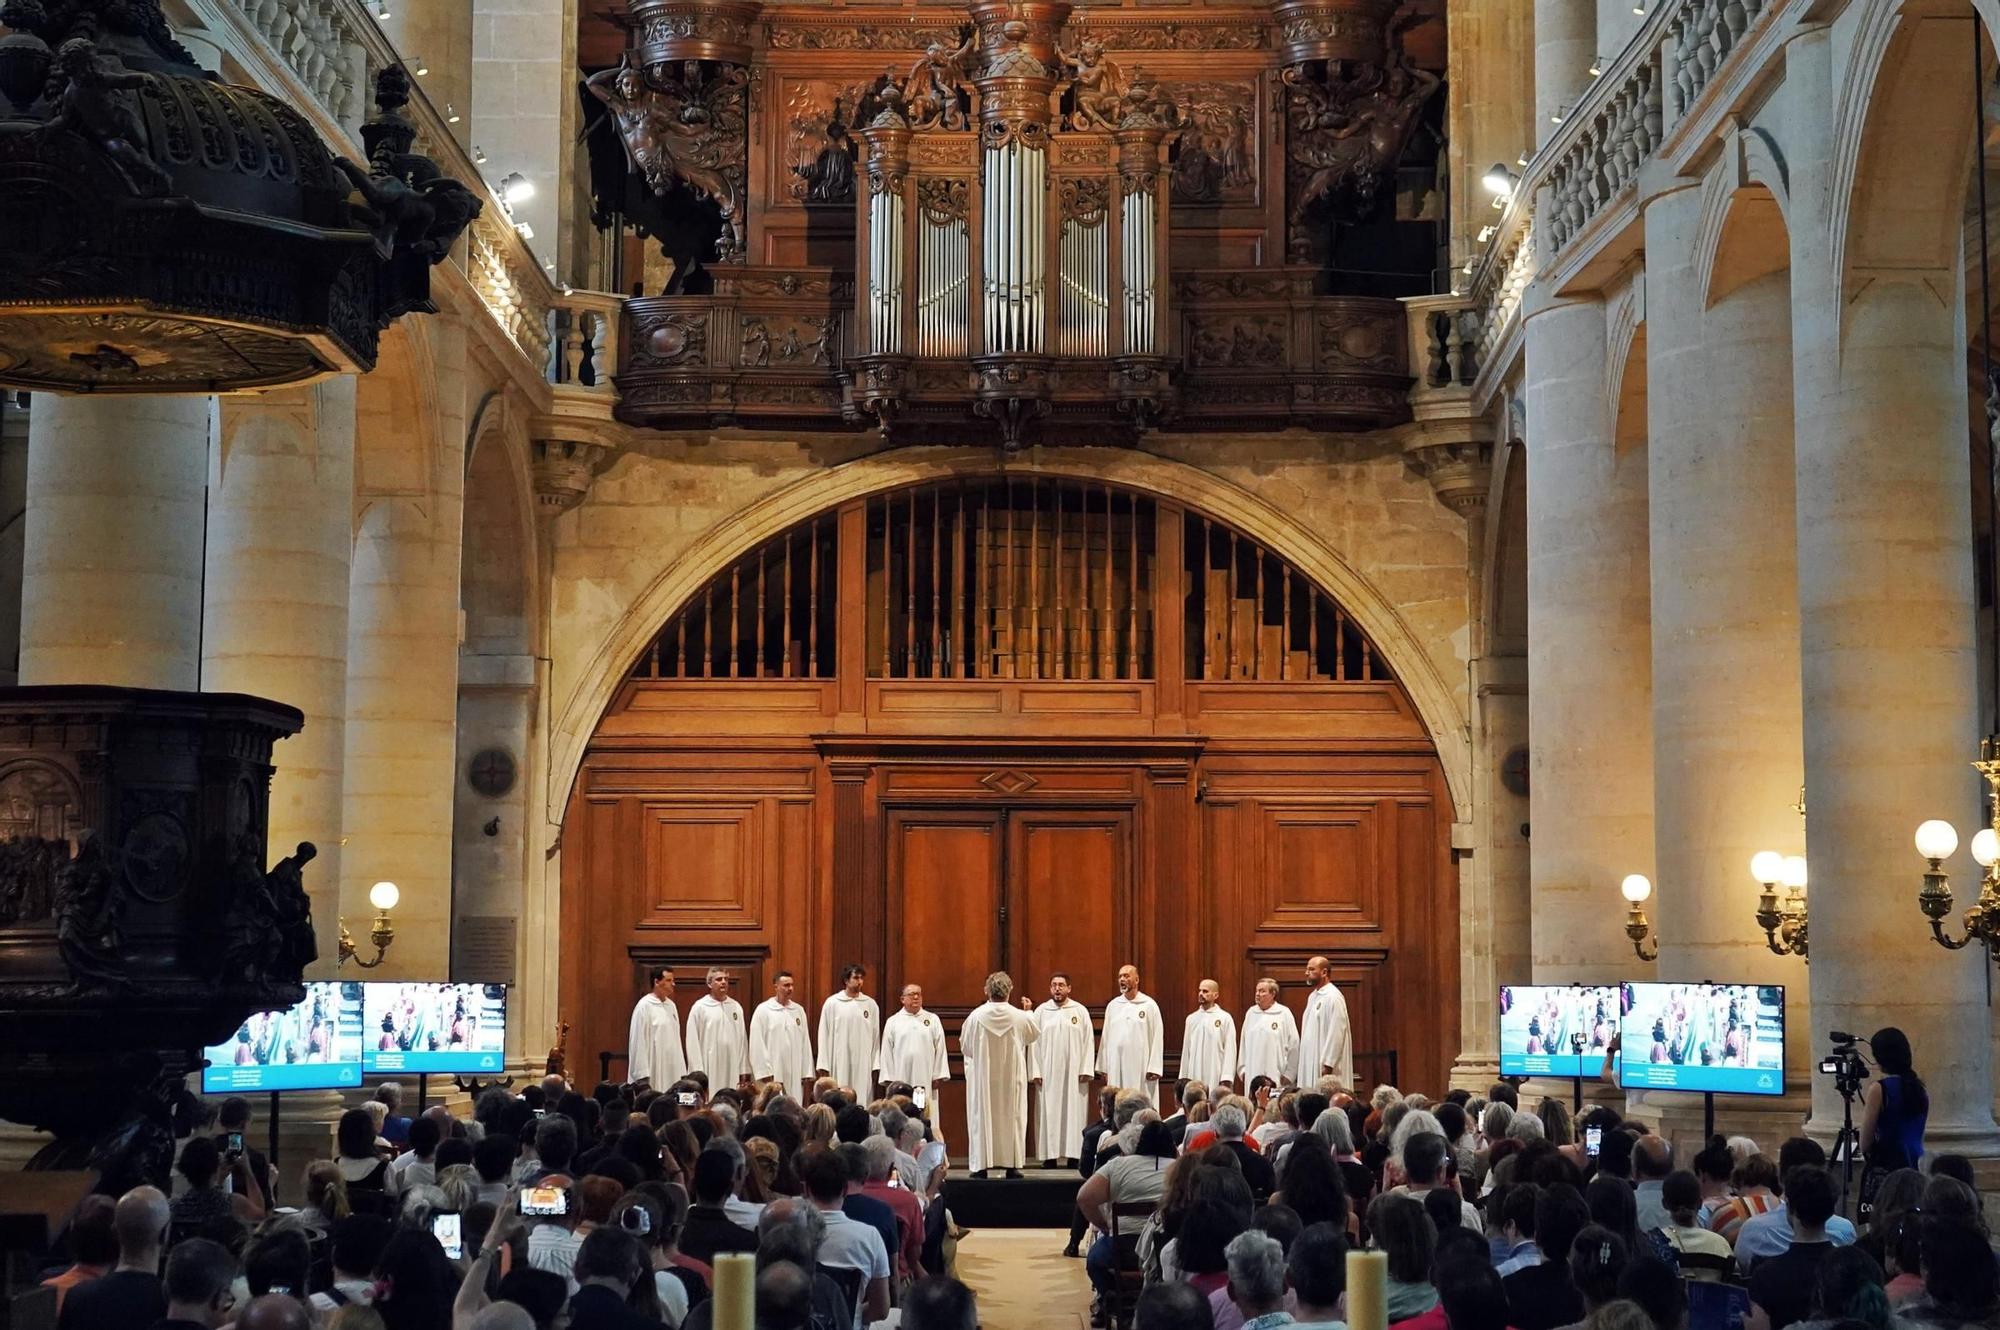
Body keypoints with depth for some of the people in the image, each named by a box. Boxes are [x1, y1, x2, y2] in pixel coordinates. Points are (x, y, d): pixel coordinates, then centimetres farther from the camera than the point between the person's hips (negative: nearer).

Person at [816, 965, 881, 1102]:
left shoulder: (870, 1004, 6)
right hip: (839, 1064, -1)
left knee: (863, 1100, -3)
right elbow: (825, 1036, 3)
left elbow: (875, 1036, 8)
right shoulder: (832, 1003, 2)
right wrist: (823, 1066, -1)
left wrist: (876, 1065, 3)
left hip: (863, 1065, 1)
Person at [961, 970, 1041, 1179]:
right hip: (1011, 1079, 1)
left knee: (982, 1117, 5)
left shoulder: (976, 1017, -11)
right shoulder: (1021, 1017, -9)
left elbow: (964, 1046, 1)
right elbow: (1034, 1036, 13)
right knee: (1012, 1116, 8)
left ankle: (981, 1165, 3)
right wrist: (1029, 1012, 30)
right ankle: (1012, 1165, 7)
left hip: (982, 1078, -1)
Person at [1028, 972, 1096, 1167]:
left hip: (1073, 1072, -1)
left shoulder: (1080, 1011, 5)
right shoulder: (1041, 1011, 7)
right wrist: (1035, 1072, -4)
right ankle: (1050, 1155, 0)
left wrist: (1086, 1069, -6)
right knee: (1049, 1113, -2)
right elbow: (1034, 1042, 4)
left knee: (1074, 1112, -2)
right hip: (1048, 1072, 1)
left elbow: (1088, 1041, 2)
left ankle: (1073, 1154, 1)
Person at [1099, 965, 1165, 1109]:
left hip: (1140, 1066, -3)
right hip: (1116, 1067, 3)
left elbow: (1157, 1037, -3)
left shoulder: (1149, 1005, 0)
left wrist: (1154, 1068, -10)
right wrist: (1103, 1067, 8)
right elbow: (1105, 1037, 12)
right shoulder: (1112, 1005, 11)